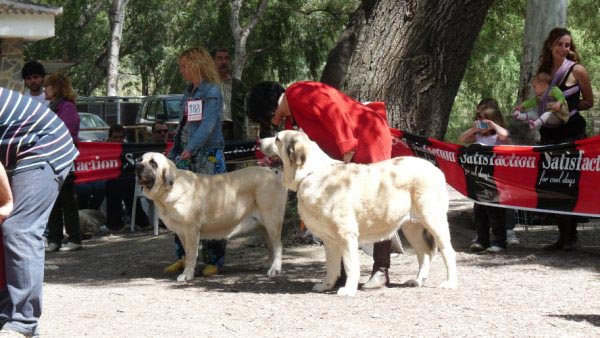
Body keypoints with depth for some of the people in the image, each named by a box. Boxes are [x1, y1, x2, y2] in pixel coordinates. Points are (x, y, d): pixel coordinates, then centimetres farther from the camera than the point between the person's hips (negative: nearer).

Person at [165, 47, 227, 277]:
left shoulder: (212, 91, -6)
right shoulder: (189, 93, 18)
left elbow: (208, 124, -18)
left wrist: (190, 147, -28)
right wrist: (172, 154, 19)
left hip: (208, 156, -8)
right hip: (186, 157, 8)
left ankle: (214, 260, 2)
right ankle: (183, 256, 9)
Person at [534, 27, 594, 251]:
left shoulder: (577, 70, -3)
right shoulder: (543, 70, 11)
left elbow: (589, 102, 3)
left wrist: (565, 106, -9)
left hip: (571, 134, -5)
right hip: (548, 134, 5)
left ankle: (572, 237, 1)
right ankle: (563, 235, 12)